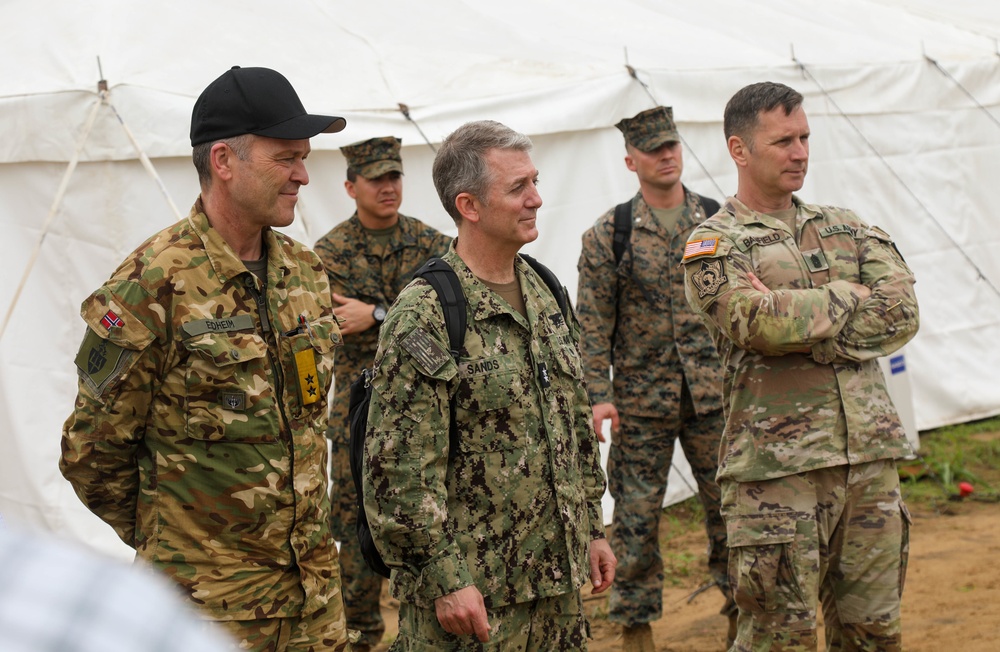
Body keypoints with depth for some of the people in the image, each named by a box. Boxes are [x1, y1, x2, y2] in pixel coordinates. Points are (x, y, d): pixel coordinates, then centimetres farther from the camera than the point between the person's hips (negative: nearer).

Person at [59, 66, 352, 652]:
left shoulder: (306, 271, 7)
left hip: (316, 581, 6)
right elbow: (93, 453, -9)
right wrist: (169, 542, 3)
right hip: (211, 598, -6)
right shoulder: (153, 286, -15)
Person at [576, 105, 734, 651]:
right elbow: (591, 324, -3)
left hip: (714, 395, 2)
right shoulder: (608, 235, -2)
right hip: (642, 400, -2)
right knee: (637, 515, 4)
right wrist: (597, 395, -10)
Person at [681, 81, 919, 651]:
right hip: (777, 466, -5)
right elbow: (760, 321, -20)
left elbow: (902, 311, -1)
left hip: (870, 457, 5)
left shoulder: (845, 228, 15)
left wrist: (799, 315, -11)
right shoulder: (714, 245, -1)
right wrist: (849, 297, -6)